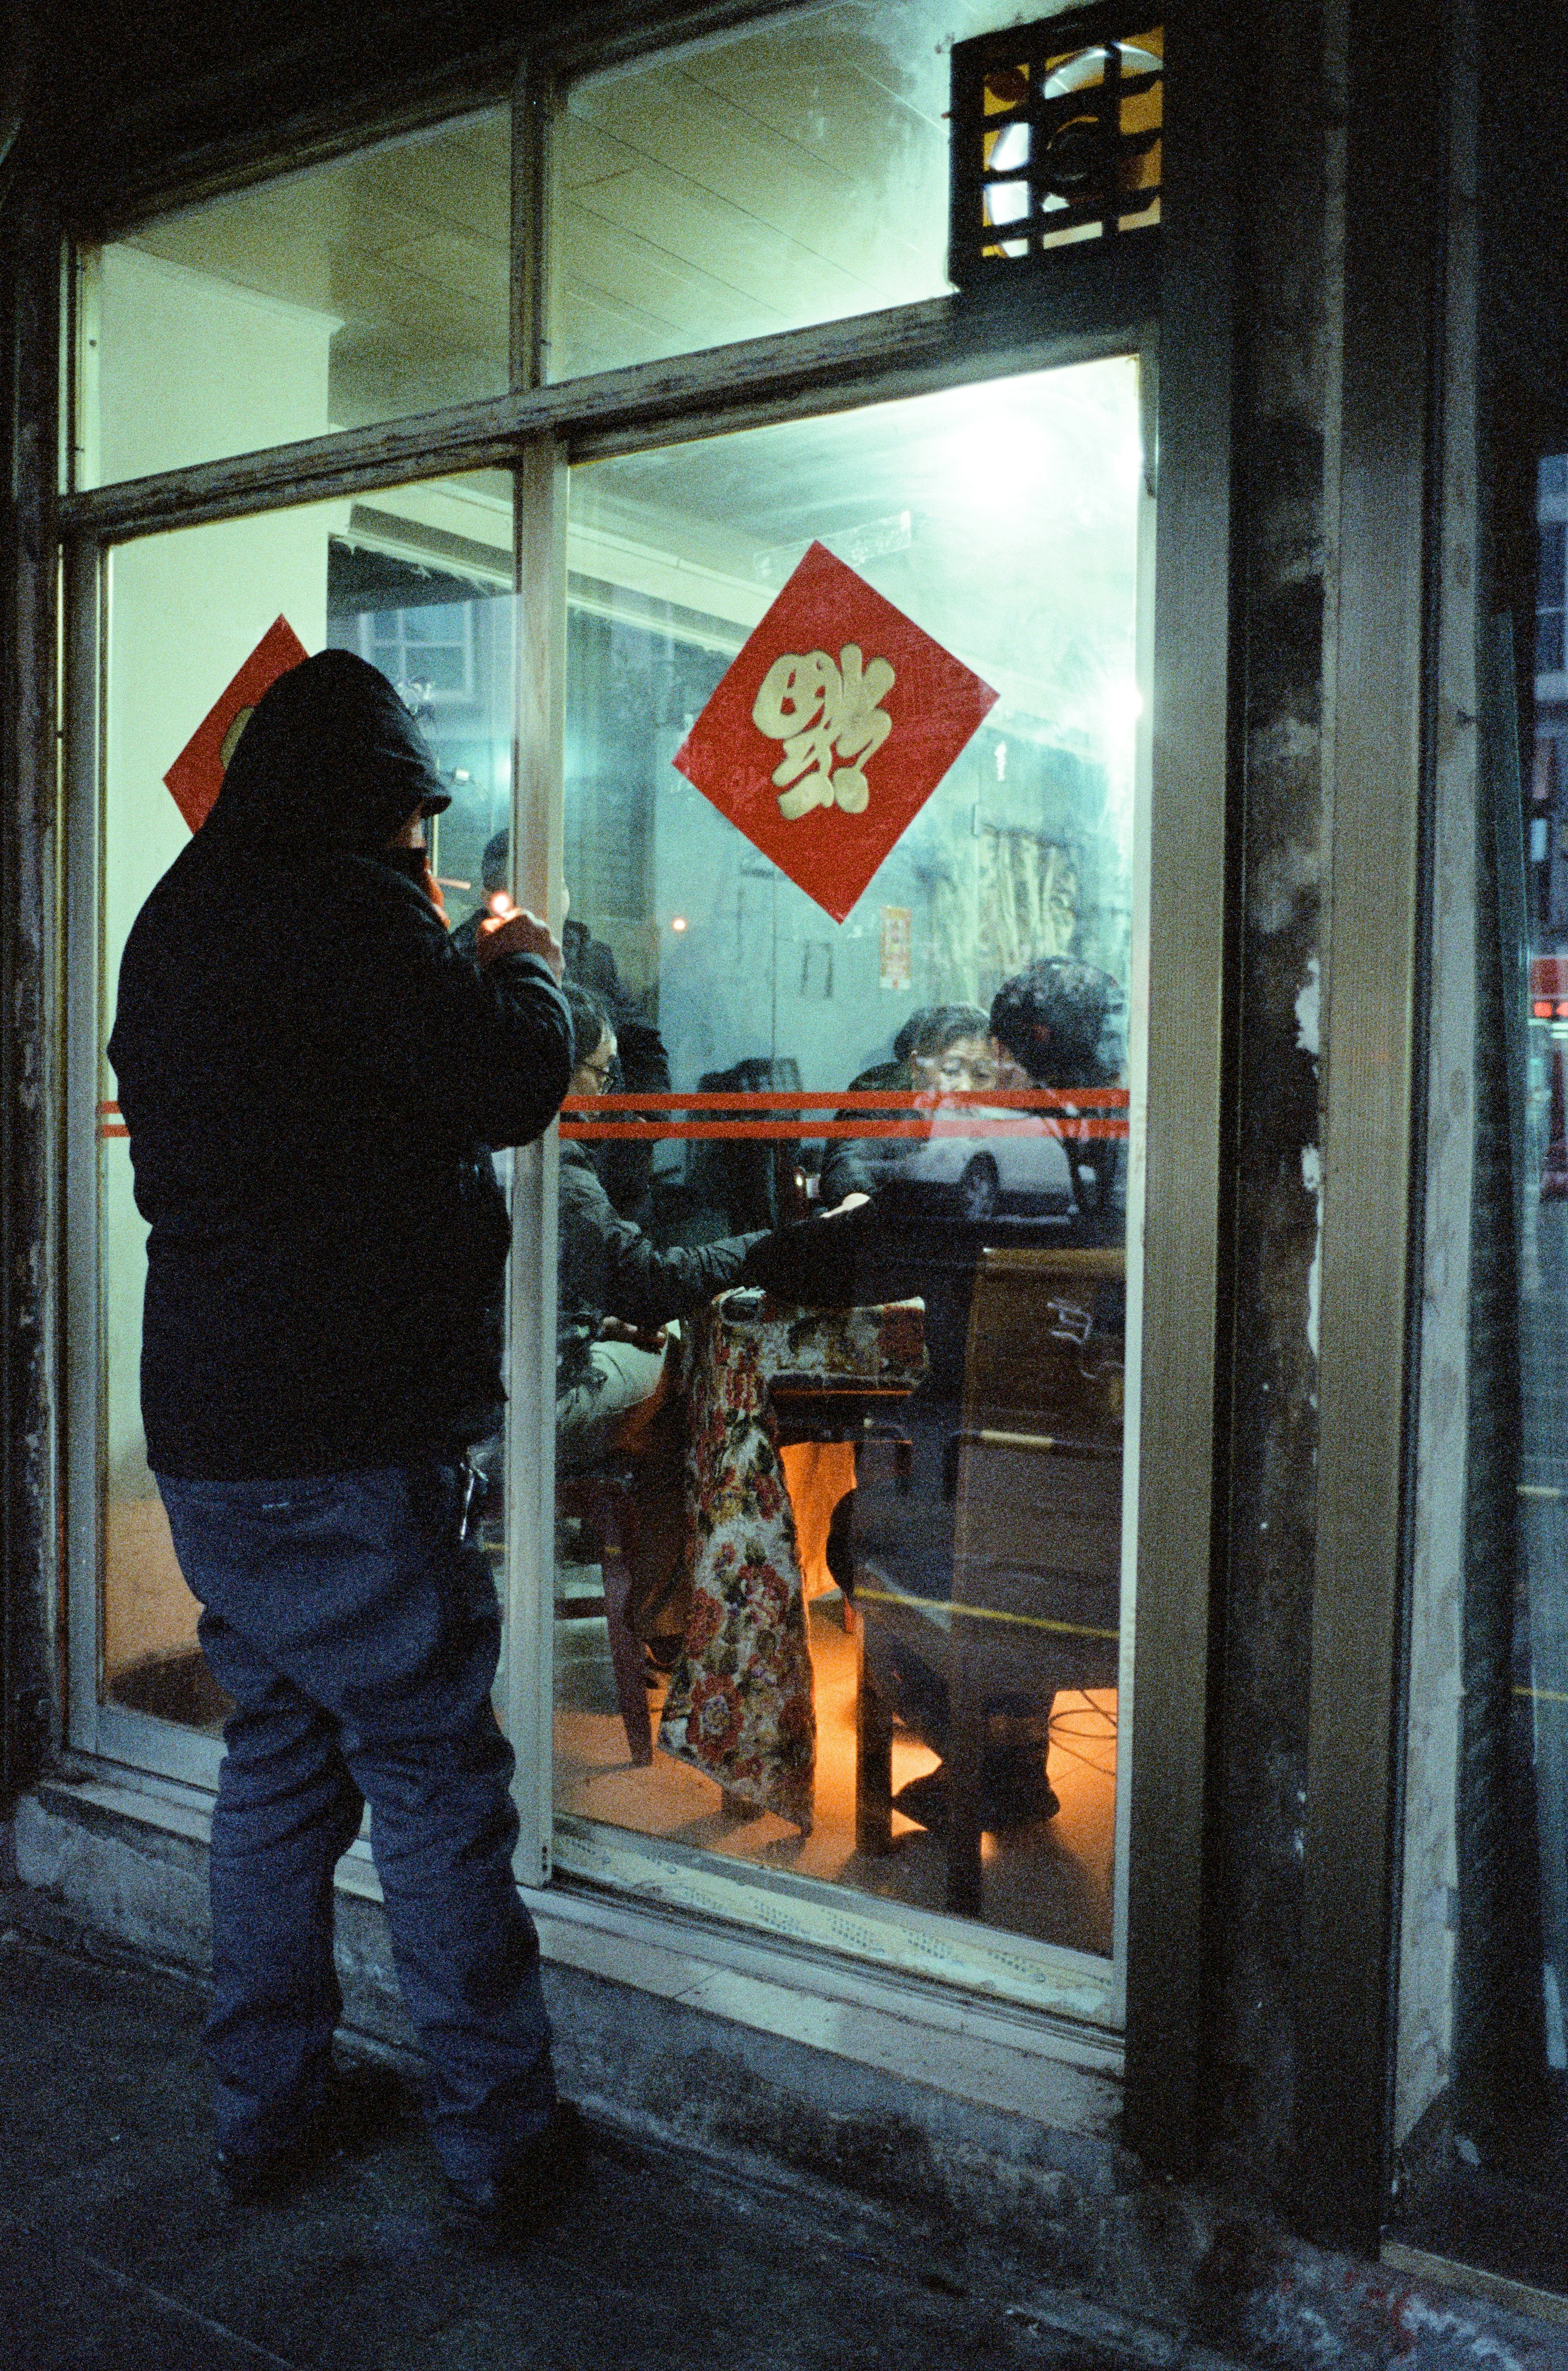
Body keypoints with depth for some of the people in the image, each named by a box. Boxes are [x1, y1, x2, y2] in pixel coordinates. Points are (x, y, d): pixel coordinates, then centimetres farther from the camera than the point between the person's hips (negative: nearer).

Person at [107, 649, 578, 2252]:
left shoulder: (176, 920, 15)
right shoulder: (343, 909, -13)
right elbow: (510, 1084, -17)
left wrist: (450, 967, 18)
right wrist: (521, 970, 3)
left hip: (204, 1432, 9)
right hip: (347, 1448, -9)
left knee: (276, 1759, 18)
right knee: (432, 1780, 2)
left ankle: (264, 2112, 30)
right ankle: (497, 2146, 14)